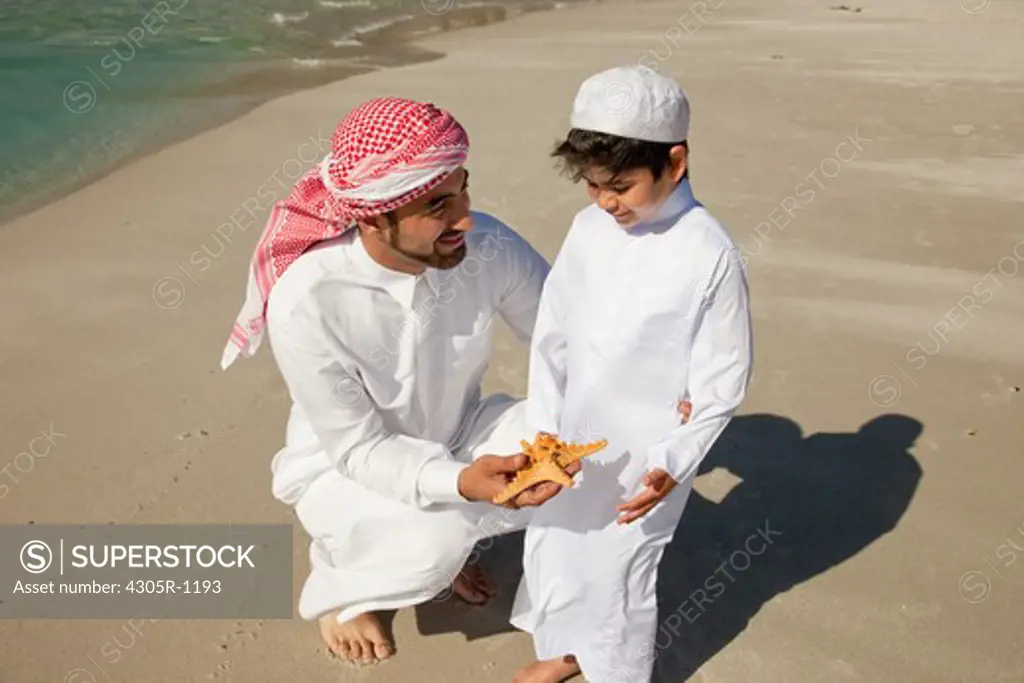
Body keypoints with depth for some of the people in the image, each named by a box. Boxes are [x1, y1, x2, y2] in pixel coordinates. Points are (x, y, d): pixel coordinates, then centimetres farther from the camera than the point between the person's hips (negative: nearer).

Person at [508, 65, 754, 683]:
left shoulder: (710, 254, -19)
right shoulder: (590, 227, -5)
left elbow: (724, 382, -13)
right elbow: (551, 334, 1)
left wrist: (672, 463, -20)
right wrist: (543, 427, -4)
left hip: (643, 461, -5)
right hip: (570, 444, 6)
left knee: (619, 573, 10)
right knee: (552, 549, 21)